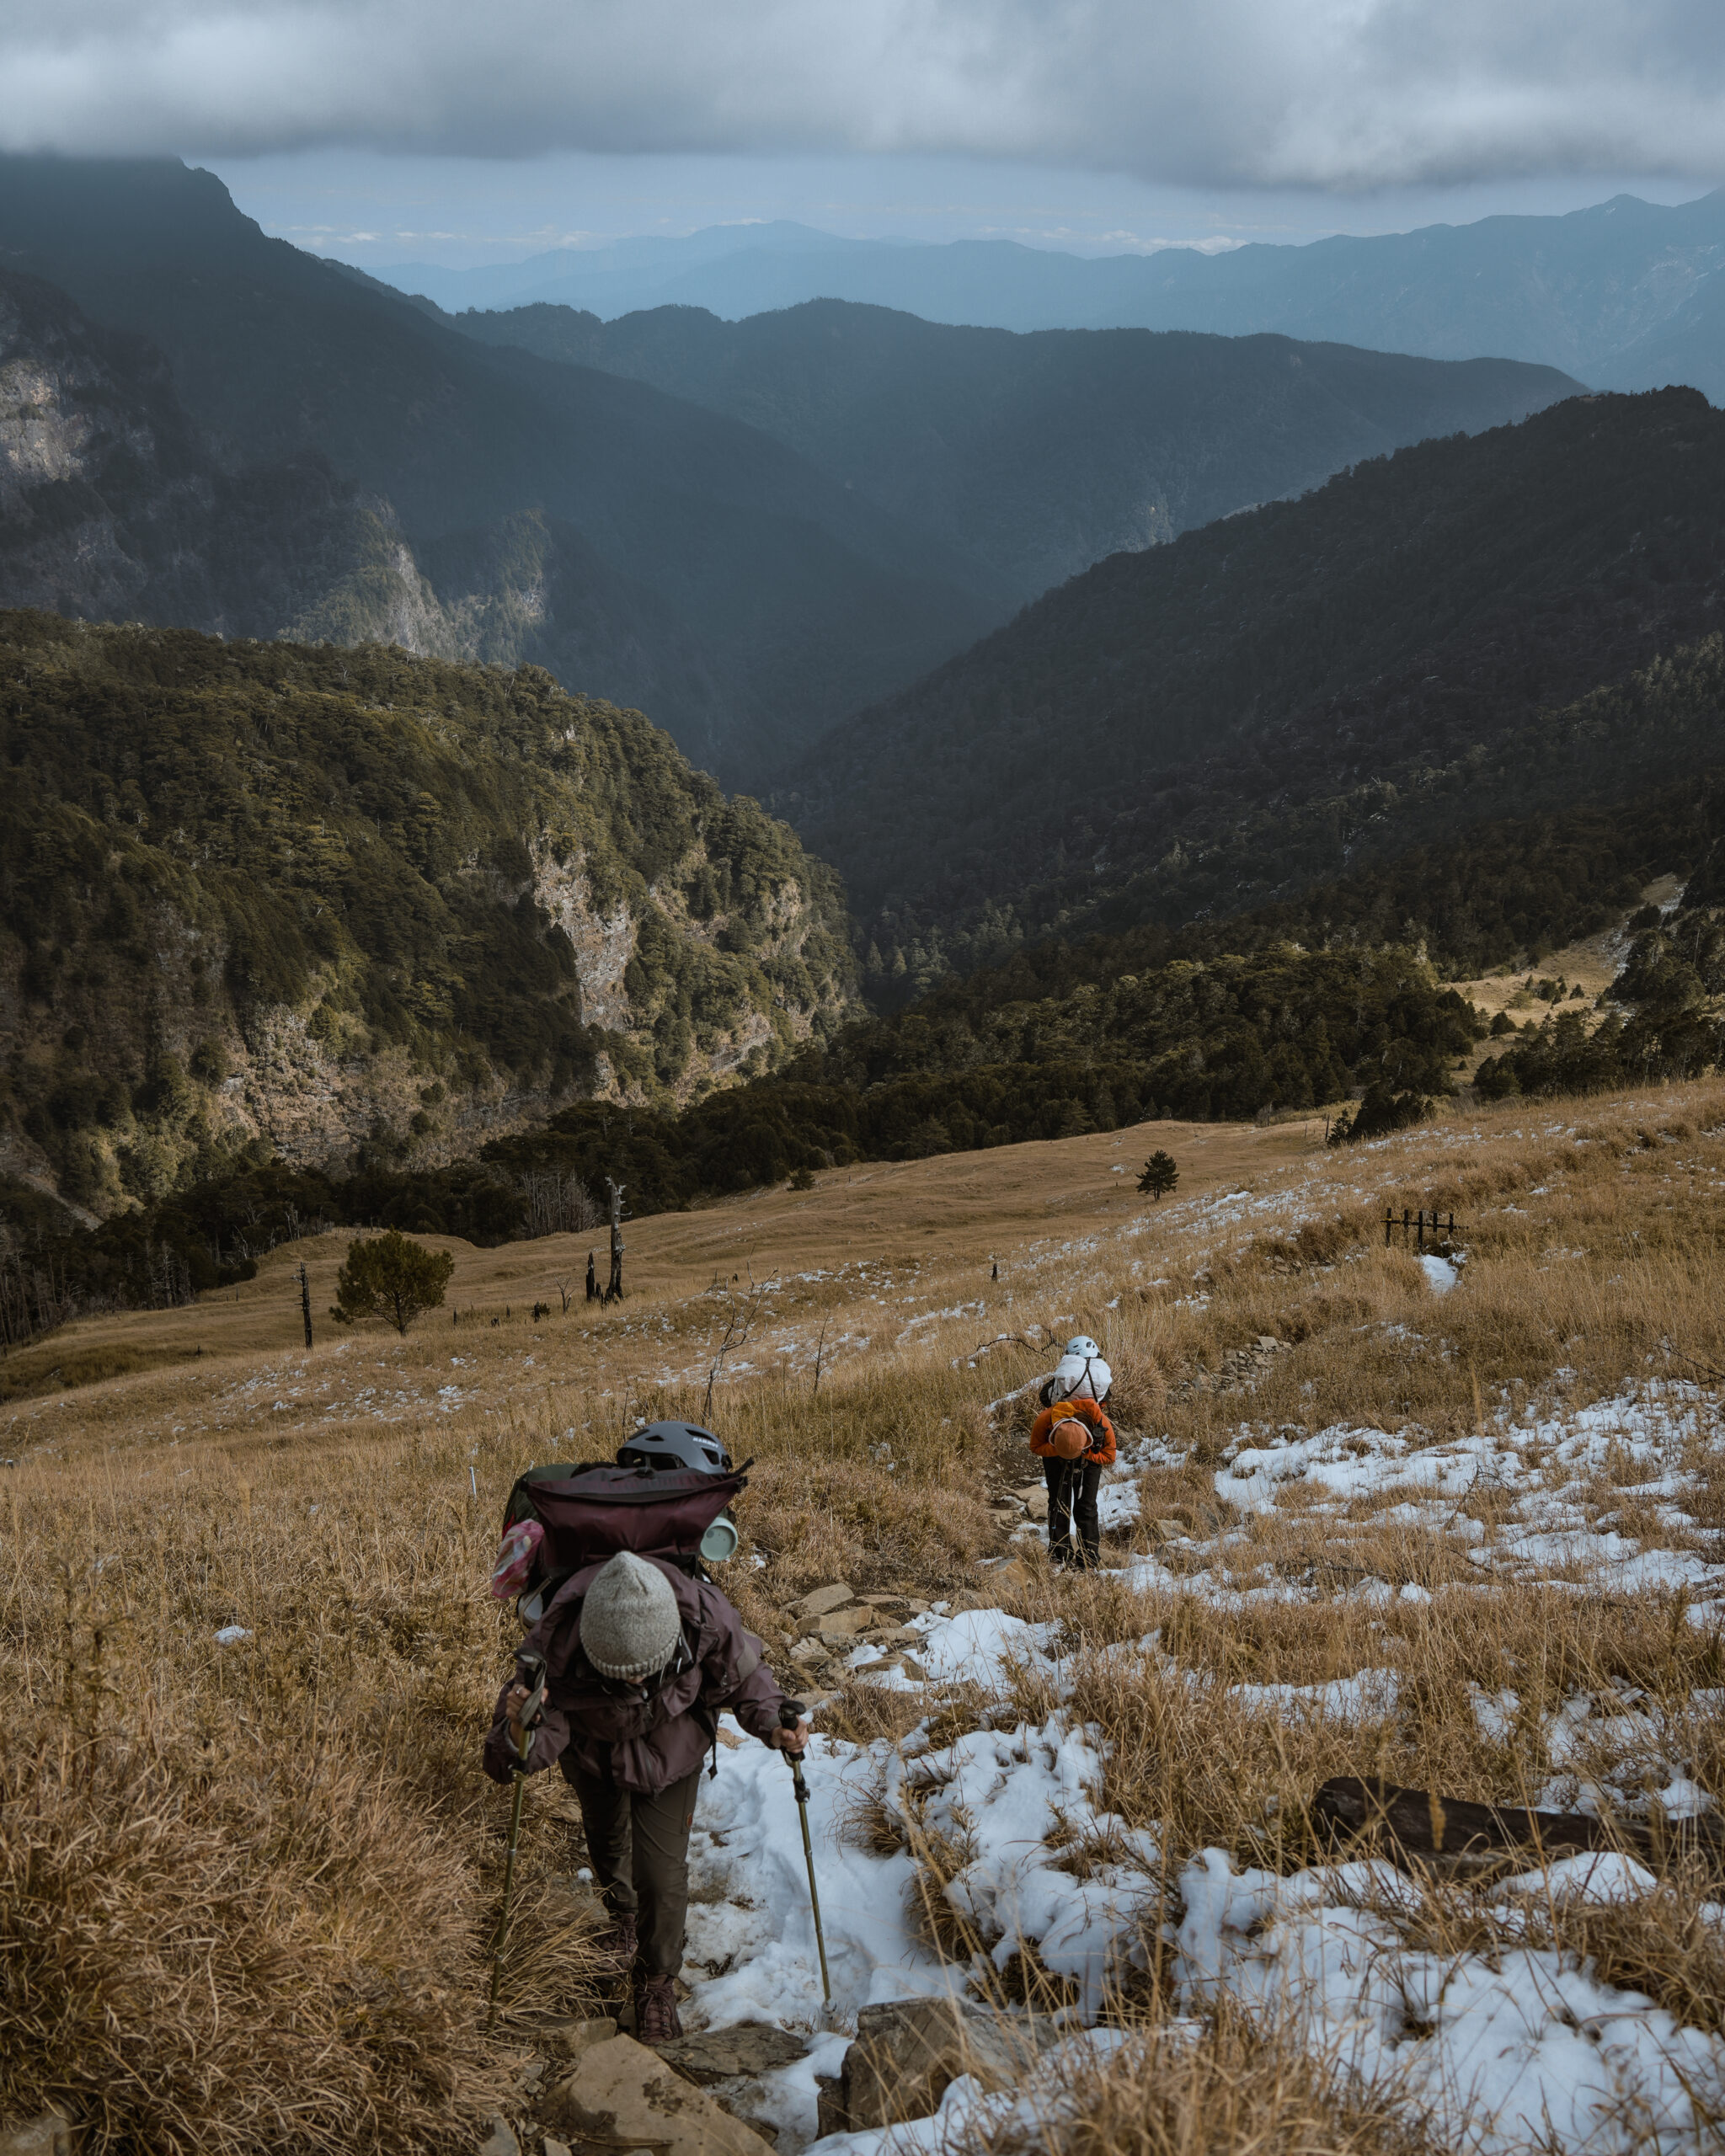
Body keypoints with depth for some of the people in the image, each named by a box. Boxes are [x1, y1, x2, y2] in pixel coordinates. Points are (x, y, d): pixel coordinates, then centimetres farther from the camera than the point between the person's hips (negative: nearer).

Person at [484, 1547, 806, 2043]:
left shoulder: (705, 1621, -40)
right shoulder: (558, 1642, -44)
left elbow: (744, 1673, -18)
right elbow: (545, 1730, -35)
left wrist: (772, 1723, -34)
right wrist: (521, 1735, -59)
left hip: (669, 1755, -1)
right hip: (593, 1754, 1)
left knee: (661, 1871, -3)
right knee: (606, 1841, 27)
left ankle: (657, 1981, 28)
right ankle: (621, 1915, 63)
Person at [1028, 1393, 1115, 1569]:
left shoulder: (1101, 1423, -39)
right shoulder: (1044, 1420, -38)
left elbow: (1109, 1457, -20)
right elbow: (1036, 1447, -16)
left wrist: (1085, 1453, -37)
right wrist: (1055, 1450, -36)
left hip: (1089, 1457, -1)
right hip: (1055, 1456, 1)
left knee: (1086, 1506, -5)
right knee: (1058, 1504, -5)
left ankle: (1089, 1560, 3)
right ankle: (1059, 1557, 4)